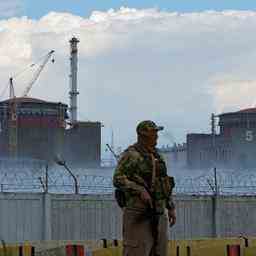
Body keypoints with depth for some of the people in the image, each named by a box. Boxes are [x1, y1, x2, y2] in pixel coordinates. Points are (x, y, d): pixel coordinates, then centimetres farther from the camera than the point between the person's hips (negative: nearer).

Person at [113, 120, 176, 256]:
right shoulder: (131, 155, -10)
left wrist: (171, 208, 15)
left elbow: (164, 183, 22)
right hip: (138, 214, -8)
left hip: (158, 213, 8)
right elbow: (118, 179, -20)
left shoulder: (156, 156, 16)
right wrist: (140, 191, -29)